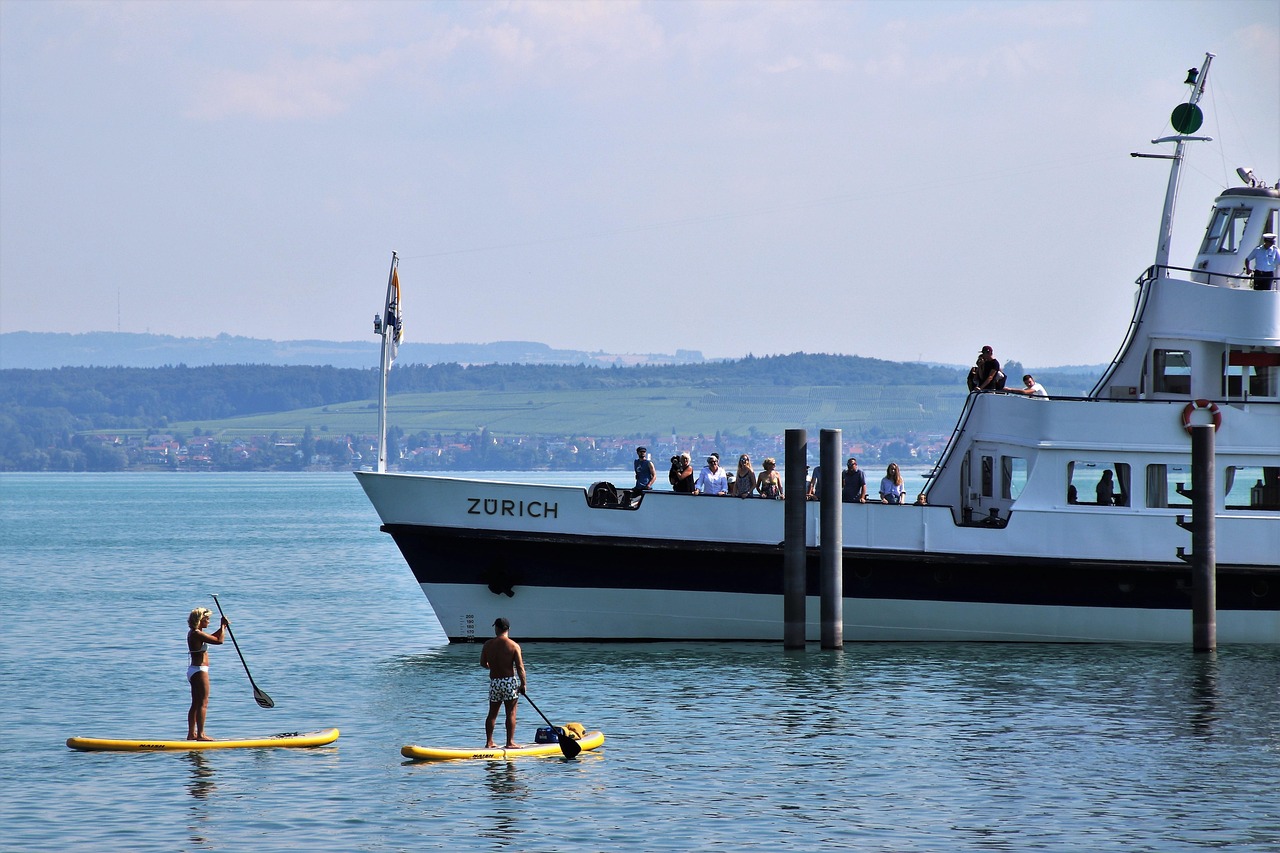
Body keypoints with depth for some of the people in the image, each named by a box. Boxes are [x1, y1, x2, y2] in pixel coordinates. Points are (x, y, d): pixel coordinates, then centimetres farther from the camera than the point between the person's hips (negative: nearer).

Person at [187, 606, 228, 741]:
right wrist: (223, 626, -8)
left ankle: (192, 733, 16)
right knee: (203, 703, -8)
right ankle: (200, 734, -10)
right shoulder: (197, 634, -18)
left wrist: (223, 627, 14)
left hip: (194, 670, 10)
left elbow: (212, 637, 27)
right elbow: (219, 641, -22)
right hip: (199, 671, -10)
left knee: (196, 704, 13)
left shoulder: (194, 633, 13)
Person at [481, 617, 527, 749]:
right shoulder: (514, 645, -9)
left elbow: (483, 663, 10)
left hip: (494, 682, 3)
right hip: (510, 681, -3)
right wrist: (523, 684, -3)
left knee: (492, 713, 12)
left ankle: (489, 742, 13)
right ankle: (510, 742, 2)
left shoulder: (488, 644, 0)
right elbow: (520, 667, -11)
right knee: (511, 713, 3)